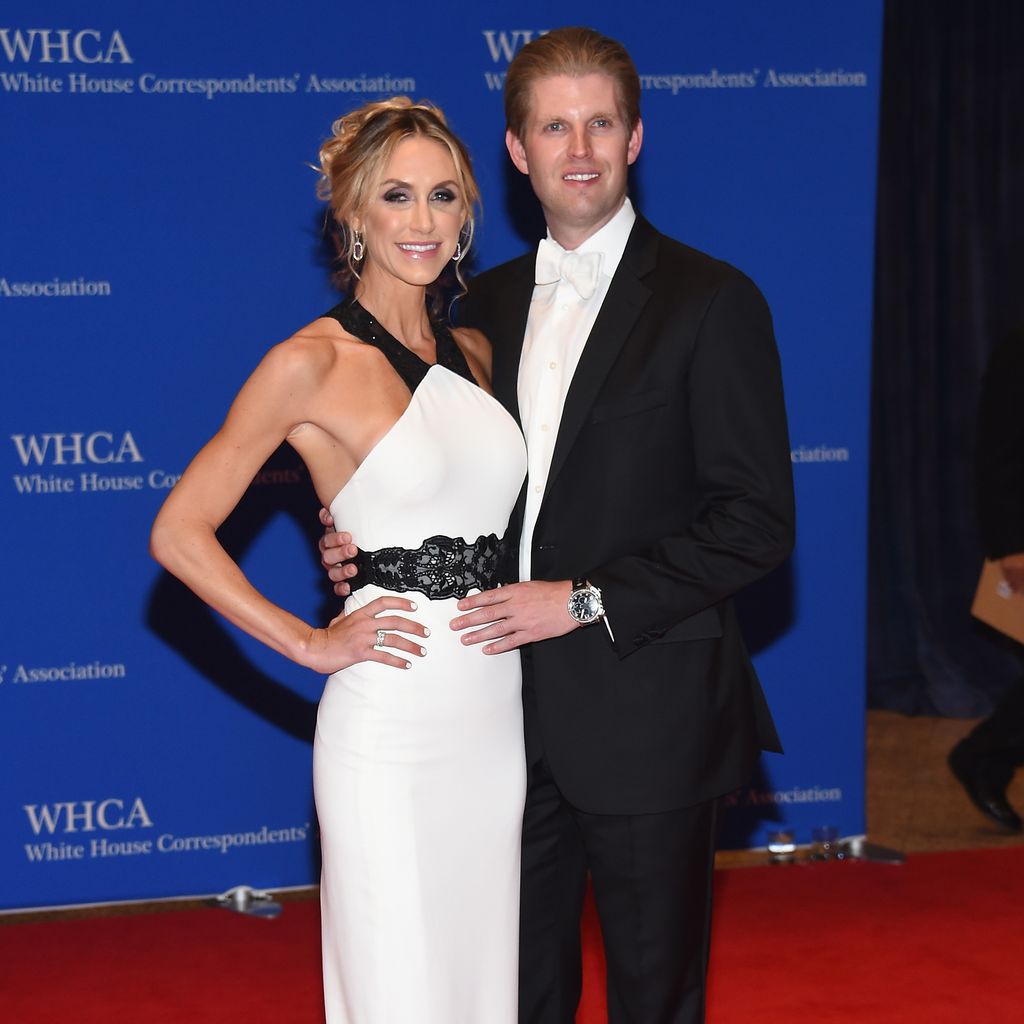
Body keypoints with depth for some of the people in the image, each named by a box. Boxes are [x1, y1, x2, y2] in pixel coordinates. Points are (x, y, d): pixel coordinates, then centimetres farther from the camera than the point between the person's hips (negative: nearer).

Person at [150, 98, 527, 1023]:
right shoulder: (312, 364, -9)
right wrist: (309, 642, -10)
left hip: (497, 718, 6)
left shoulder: (472, 353, 10)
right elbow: (179, 532, -9)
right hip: (391, 728, -6)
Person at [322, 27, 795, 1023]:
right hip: (514, 712, 5)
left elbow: (756, 521, -12)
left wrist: (586, 601, -17)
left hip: (641, 713, -5)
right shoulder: (487, 304, 10)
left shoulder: (711, 302, -8)